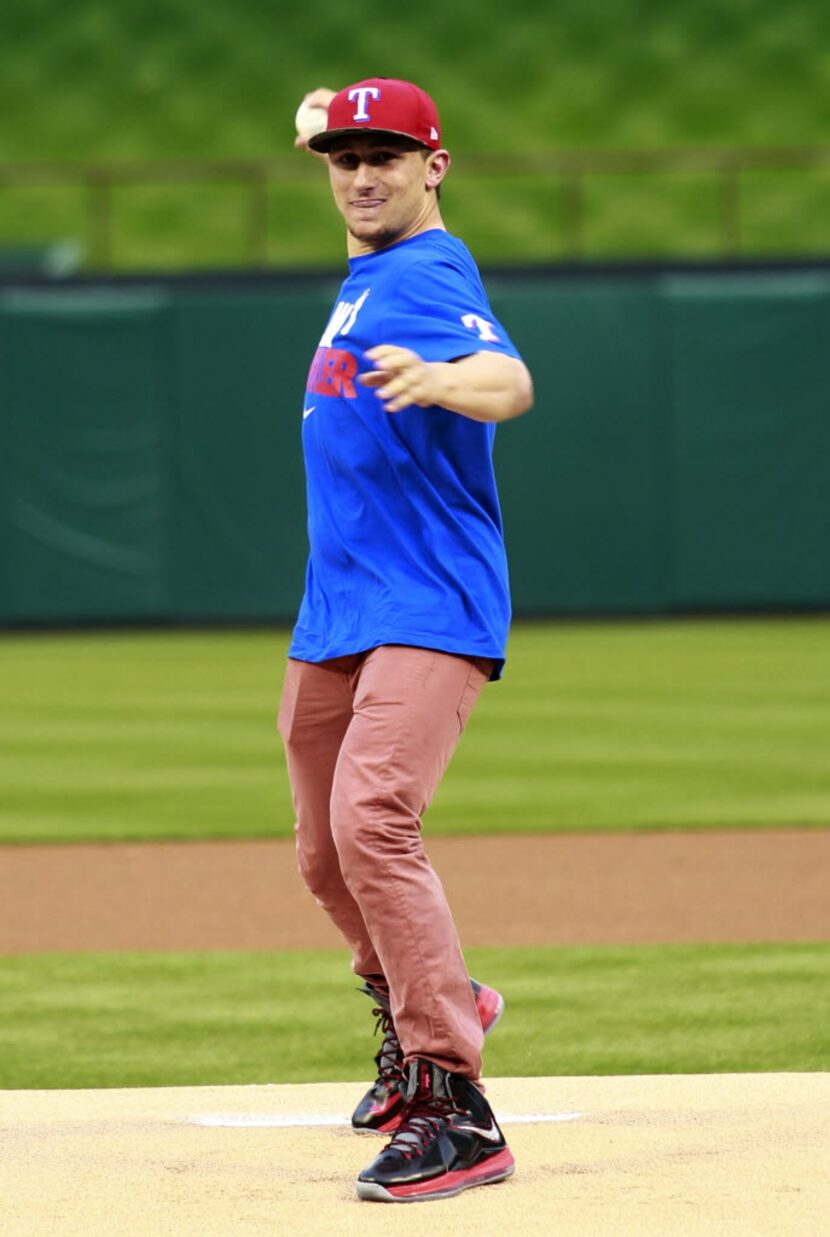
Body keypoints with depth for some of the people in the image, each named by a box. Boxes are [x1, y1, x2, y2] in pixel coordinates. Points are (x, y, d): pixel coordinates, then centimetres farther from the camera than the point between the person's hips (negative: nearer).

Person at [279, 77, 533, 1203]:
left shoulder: (426, 275, -12)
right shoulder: (365, 280, 16)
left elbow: (509, 380, -35)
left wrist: (437, 380, -52)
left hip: (429, 613, -10)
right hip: (334, 622, 10)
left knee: (371, 821, -25)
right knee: (328, 852, 16)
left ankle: (457, 1110, -27)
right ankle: (424, 1016, 43)